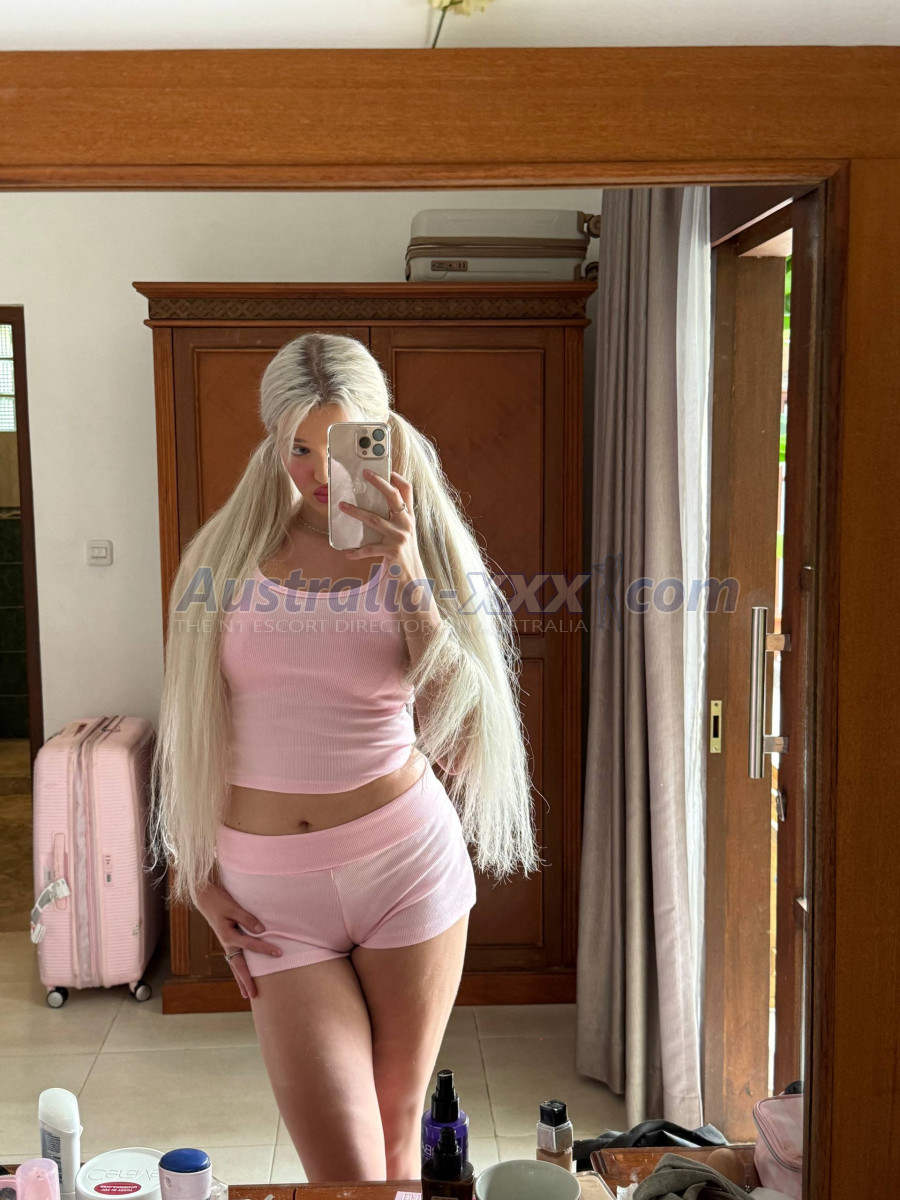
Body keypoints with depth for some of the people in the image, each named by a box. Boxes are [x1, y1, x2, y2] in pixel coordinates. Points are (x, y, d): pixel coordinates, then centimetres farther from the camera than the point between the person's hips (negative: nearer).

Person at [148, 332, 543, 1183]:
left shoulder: (421, 548, 2)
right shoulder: (226, 553, 4)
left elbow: (453, 716, -11)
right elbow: (189, 727, 9)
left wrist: (403, 564, -18)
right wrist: (195, 873, 4)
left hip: (406, 864, 0)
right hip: (271, 892, 0)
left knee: (397, 1136, 14)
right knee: (343, 1169, -2)